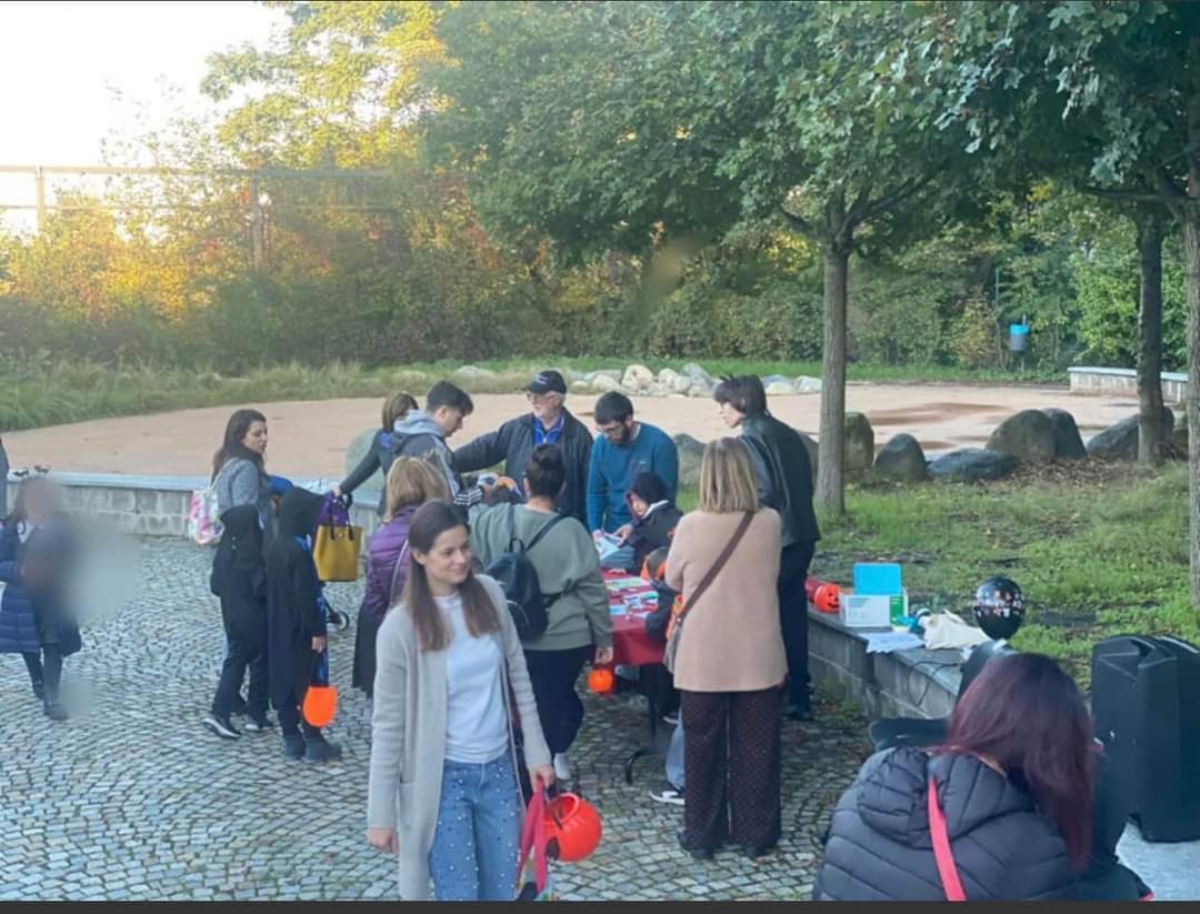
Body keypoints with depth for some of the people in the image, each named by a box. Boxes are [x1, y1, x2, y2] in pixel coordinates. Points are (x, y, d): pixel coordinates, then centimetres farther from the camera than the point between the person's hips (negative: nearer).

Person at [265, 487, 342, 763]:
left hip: (278, 630, 8)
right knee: (308, 683, 1)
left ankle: (291, 738, 20)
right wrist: (317, 631, -16)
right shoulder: (299, 552, -21)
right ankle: (314, 741, 7)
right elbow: (306, 595, -22)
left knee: (283, 681, 12)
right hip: (300, 631, -8)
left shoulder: (275, 548, 5)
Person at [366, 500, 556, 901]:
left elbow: (518, 676, 7)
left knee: (502, 892, 13)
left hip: (498, 767, 4)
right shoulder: (402, 626, -14)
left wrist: (536, 750, 7)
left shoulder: (489, 594, -3)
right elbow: (388, 724, -10)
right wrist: (380, 814, -8)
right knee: (459, 895, 2)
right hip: (443, 777, -4)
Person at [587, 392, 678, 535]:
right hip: (612, 532, 4)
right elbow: (595, 492, 5)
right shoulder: (601, 444, -2)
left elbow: (665, 495, -12)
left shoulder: (660, 444, -14)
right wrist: (595, 528, -9)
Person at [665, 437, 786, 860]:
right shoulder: (770, 523, -8)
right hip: (757, 655, 1)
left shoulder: (691, 526, -13)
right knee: (755, 745, 12)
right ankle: (755, 834, 20)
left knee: (704, 746, 12)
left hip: (704, 657, -1)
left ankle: (703, 834, 21)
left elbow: (673, 581, 3)